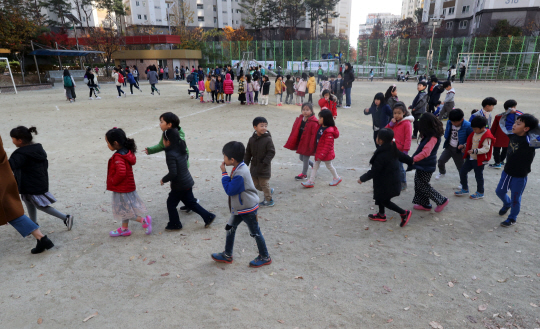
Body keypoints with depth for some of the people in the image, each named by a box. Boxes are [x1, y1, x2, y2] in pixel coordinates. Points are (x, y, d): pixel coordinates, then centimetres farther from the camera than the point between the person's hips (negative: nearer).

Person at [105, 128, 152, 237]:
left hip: (122, 190, -10)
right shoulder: (127, 152, 2)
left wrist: (113, 181, -20)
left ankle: (144, 220, 7)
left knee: (124, 211, 3)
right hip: (126, 187, 10)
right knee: (124, 210, 21)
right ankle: (124, 229, 33)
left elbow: (121, 172, -36)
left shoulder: (118, 158, -25)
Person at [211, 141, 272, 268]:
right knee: (230, 228, 16)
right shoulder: (239, 167, -1)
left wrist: (224, 173, -21)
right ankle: (227, 255, 33)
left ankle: (265, 257, 26)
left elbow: (230, 190, -24)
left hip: (248, 208, -9)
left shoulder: (240, 174, -31)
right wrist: (226, 174, -2)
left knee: (255, 233, 7)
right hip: (239, 207, 9)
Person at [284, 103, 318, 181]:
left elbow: (314, 135, -19)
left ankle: (304, 174, 24)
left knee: (305, 158, 6)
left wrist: (311, 147, -19)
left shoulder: (314, 122, -19)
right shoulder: (299, 119, 2)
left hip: (307, 144, -8)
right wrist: (291, 143, 6)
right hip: (300, 143, 8)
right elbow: (294, 131, 6)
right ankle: (314, 165, 44)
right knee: (302, 158, 21)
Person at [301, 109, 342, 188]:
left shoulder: (329, 132, -25)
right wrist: (315, 149, 17)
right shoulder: (320, 127, 2)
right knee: (315, 165, 8)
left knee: (329, 166, 11)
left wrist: (321, 155, -25)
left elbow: (328, 145, -25)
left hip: (326, 153, -8)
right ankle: (311, 181, 12)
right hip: (319, 151, 8)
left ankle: (337, 178, 33)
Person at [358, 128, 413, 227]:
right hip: (393, 180, 9)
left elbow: (373, 172, -25)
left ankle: (404, 213, 12)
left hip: (386, 183, -9)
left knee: (385, 201, 8)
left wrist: (362, 178, -12)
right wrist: (412, 161, 32)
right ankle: (381, 215, 39)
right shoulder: (393, 149, -4)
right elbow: (402, 156, 12)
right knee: (380, 197, 23)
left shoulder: (381, 156, -30)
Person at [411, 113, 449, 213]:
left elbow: (426, 152, -33)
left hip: (426, 166, -9)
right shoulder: (429, 135, 7)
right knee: (418, 184, 16)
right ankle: (424, 204, 29)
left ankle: (442, 201, 18)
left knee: (423, 186, 3)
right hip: (422, 165, 9)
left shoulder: (433, 138, -23)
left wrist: (413, 159, -33)